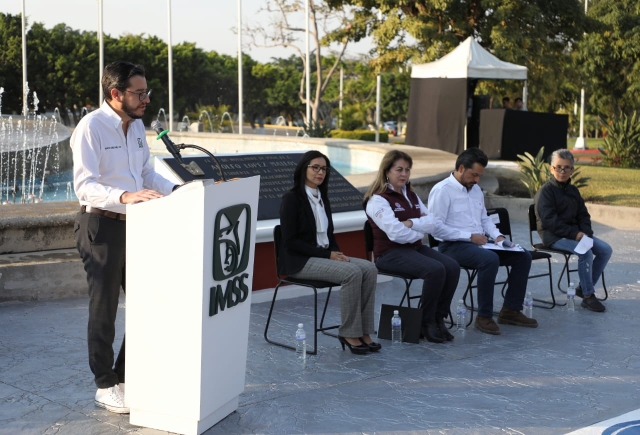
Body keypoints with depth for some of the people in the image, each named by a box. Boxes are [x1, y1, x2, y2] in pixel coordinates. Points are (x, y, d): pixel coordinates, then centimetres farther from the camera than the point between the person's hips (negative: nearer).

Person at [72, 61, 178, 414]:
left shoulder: (137, 126, 10)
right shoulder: (91, 127, -16)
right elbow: (84, 185, -23)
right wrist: (124, 196, -38)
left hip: (134, 223, 8)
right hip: (101, 224, -8)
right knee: (104, 308, 3)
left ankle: (127, 376, 27)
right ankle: (105, 386, 18)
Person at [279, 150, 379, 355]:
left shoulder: (322, 197, 13)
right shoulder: (291, 198, -10)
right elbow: (290, 241, -15)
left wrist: (337, 253, -4)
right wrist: (327, 254, -18)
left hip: (324, 256, 8)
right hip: (299, 261, -7)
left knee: (369, 268, -15)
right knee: (352, 272, -28)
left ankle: (363, 331, -15)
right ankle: (349, 334, -17)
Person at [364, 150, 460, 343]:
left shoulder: (411, 195, 15)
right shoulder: (378, 199, -10)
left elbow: (431, 223, 4)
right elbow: (396, 233, -20)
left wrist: (411, 223, -14)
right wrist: (420, 231, -4)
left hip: (415, 248, 8)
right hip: (390, 253, -8)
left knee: (452, 267, -16)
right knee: (435, 270, -29)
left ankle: (439, 318, -6)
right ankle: (427, 322, -13)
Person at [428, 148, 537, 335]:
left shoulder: (476, 189, 15)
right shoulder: (442, 190, -12)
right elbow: (436, 227, -20)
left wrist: (497, 236, 2)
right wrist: (470, 236, -20)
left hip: (479, 243, 9)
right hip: (454, 246, -9)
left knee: (523, 256, -3)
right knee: (490, 259, -35)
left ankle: (510, 310, 3)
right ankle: (484, 316, -23)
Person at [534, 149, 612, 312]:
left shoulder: (573, 190, 15)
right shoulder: (545, 191, -9)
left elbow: (583, 215, 17)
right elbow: (549, 220, -18)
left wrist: (585, 232, -5)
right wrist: (574, 234, -22)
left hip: (575, 233, 8)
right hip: (553, 236, -8)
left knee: (606, 250, -8)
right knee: (586, 252, -30)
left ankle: (584, 288, 1)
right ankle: (588, 296, -18)